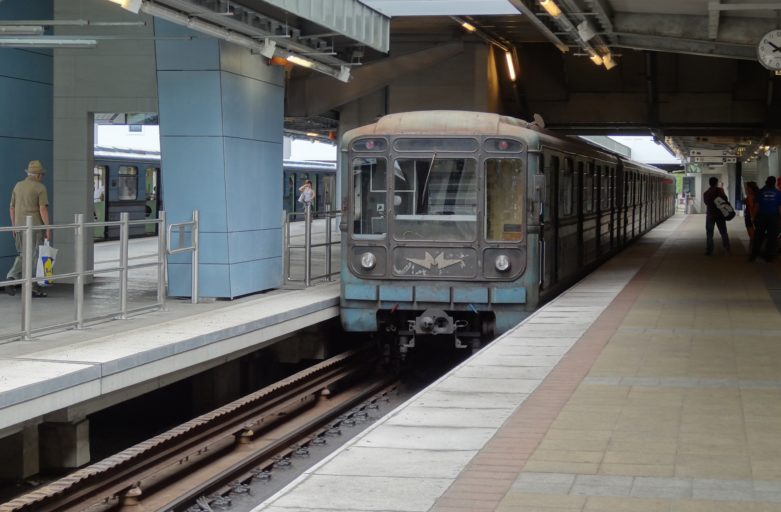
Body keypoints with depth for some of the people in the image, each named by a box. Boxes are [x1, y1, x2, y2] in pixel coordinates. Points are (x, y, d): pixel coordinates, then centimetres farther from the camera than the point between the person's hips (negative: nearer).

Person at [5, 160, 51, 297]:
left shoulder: (18, 186, 10)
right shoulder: (40, 188, -8)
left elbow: (12, 208, 12)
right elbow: (43, 209, -14)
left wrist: (14, 226, 20)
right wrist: (48, 229, -11)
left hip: (20, 225, 5)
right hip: (35, 226, -5)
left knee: (22, 255, 16)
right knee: (31, 256, -1)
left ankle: (12, 279, -3)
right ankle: (31, 288, 3)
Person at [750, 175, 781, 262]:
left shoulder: (761, 191, -1)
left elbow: (757, 206, -2)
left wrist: (754, 216, 4)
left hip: (761, 216, 1)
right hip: (773, 217, -1)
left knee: (758, 236, 7)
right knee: (771, 237, 5)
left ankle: (754, 255, 7)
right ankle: (769, 256, 6)